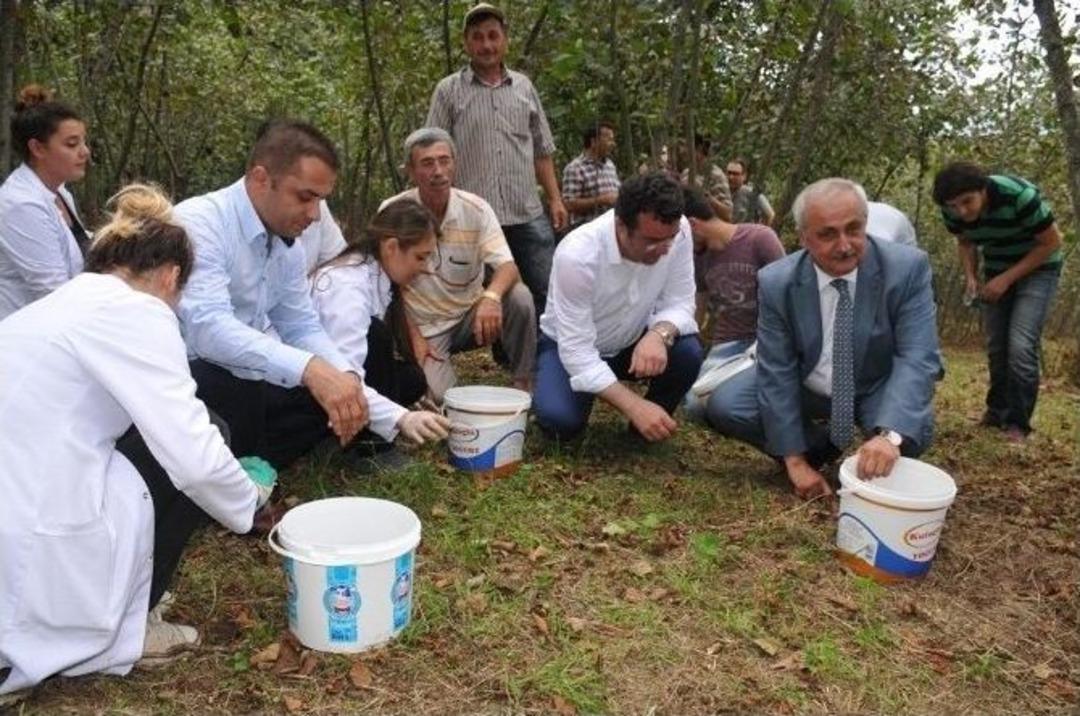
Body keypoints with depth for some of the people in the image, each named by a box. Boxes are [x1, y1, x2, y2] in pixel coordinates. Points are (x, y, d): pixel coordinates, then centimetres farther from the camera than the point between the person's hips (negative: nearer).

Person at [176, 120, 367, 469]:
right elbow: (209, 327, -35)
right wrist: (309, 368, -46)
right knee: (240, 392, -34)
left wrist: (344, 375, -14)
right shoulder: (198, 223, -22)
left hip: (236, 377, 8)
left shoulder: (287, 244, 2)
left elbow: (302, 326, 7)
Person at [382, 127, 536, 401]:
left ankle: (523, 387, -9)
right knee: (441, 397, -25)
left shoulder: (476, 208, -9)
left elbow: (507, 267, -19)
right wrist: (414, 336, -13)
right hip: (424, 326, -2)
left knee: (519, 297, -27)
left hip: (470, 314, 2)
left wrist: (491, 296, -42)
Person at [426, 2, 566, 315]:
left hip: (529, 216, 3)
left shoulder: (524, 86, 13)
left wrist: (555, 199, 9)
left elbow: (542, 150, 16)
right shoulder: (448, 90, 2)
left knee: (547, 295, 5)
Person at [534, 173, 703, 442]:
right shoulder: (577, 255, -34)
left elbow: (678, 303, -14)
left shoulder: (677, 231, -22)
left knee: (688, 354, -27)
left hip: (632, 341, 3)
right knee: (561, 420, -29)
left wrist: (659, 334, -38)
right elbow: (577, 351, -33)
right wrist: (634, 405, -42)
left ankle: (650, 422, 2)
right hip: (570, 346, -3)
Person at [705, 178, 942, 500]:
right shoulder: (776, 281, -20)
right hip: (804, 387, 2)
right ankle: (820, 444, 5)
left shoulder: (907, 268, -23)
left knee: (910, 435, -33)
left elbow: (917, 358, -28)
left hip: (877, 390, -1)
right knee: (722, 407, -17)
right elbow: (777, 370, -17)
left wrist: (890, 434, -46)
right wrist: (795, 459, -20)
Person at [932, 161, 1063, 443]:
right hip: (996, 270, 5)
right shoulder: (953, 211, -16)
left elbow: (1052, 242, -19)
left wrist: (1007, 279, -22)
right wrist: (971, 277, -10)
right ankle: (997, 412, 24)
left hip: (1037, 268, -5)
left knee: (1021, 345, -17)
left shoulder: (1020, 196, -32)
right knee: (996, 345, 7)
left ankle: (1017, 423, -5)